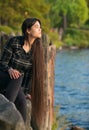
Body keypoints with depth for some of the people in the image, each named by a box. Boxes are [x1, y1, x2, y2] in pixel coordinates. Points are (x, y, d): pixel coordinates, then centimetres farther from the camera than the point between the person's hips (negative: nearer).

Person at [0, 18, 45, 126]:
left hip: (16, 84, 3)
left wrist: (26, 92, 2)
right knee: (18, 78, -35)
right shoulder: (14, 41, -15)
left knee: (21, 101, -27)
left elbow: (31, 73, 5)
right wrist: (10, 70, -33)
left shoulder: (37, 49, -2)